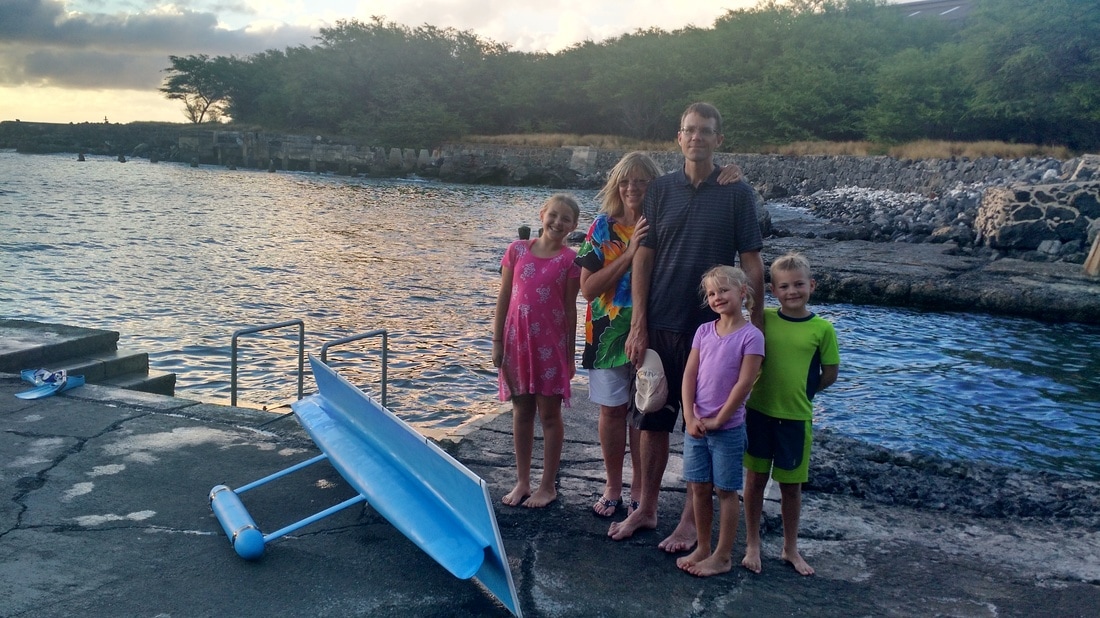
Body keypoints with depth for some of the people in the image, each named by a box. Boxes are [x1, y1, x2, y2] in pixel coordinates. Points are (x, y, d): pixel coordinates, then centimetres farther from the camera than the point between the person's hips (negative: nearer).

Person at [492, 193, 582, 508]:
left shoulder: (569, 260, -3)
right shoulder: (517, 250, 2)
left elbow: (570, 308, -1)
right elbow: (503, 299, 4)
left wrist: (570, 355, -1)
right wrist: (497, 342, 1)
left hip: (551, 343, -2)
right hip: (518, 340, 2)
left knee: (549, 414, 7)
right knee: (522, 412, 12)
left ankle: (548, 485, 18)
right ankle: (522, 482, 23)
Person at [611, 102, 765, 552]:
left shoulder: (737, 194, -3)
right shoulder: (661, 190, 3)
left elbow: (751, 264, -2)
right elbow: (643, 258, 3)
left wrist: (757, 325, -5)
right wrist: (638, 326, -2)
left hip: (712, 328, -2)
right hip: (659, 325, 3)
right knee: (653, 420, 11)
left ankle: (692, 519, 22)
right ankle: (646, 509, 27)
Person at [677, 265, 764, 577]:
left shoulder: (751, 335, -11)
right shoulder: (704, 331, 5)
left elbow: (744, 384, -14)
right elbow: (689, 375, 2)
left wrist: (717, 421, -12)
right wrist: (690, 417, -8)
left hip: (728, 428, -5)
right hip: (696, 425, 5)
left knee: (726, 490, 6)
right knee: (699, 487, 12)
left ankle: (723, 556, 17)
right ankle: (702, 548, 27)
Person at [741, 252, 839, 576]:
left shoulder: (822, 328, -7)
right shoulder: (762, 318, -4)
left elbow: (830, 373, 2)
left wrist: (798, 393, 1)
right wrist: (770, 388, -4)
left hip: (796, 417, -1)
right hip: (758, 411, 1)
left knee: (791, 485, 12)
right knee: (755, 479, 9)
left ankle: (790, 549, 30)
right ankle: (752, 546, 24)